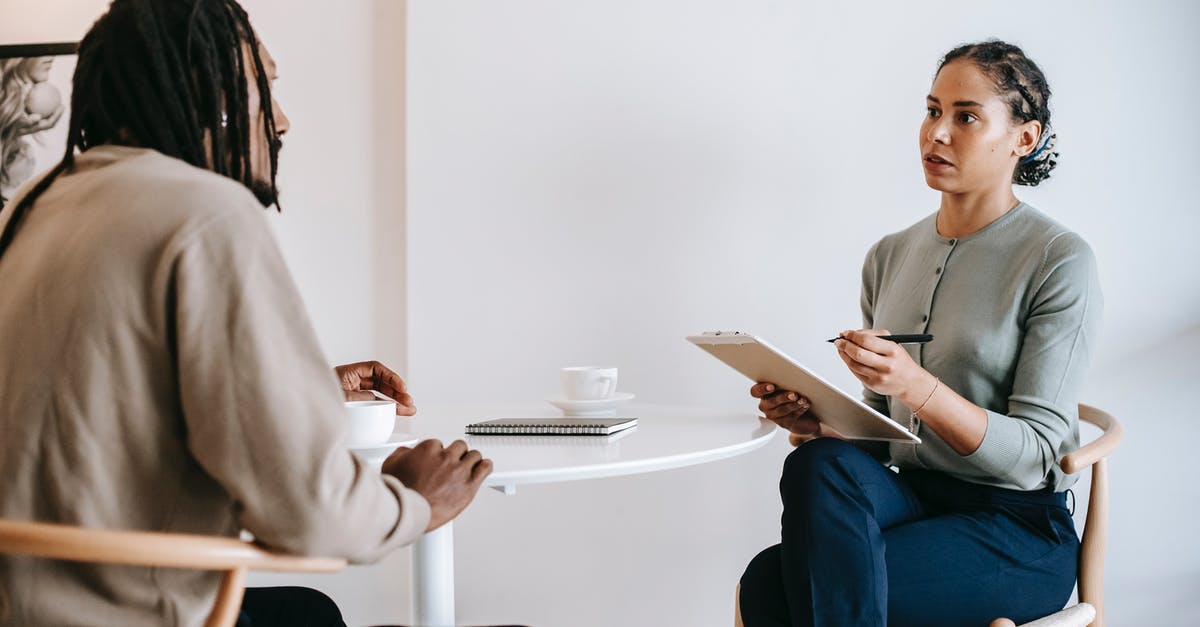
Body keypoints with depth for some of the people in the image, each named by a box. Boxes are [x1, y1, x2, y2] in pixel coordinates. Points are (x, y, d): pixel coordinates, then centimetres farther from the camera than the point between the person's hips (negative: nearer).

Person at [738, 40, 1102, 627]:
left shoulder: (1060, 262, -7)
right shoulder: (890, 256, 12)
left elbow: (1032, 453, -12)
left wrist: (917, 386, -27)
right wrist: (817, 420, -6)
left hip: (1020, 533, -6)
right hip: (913, 498, 6)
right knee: (819, 463, -30)